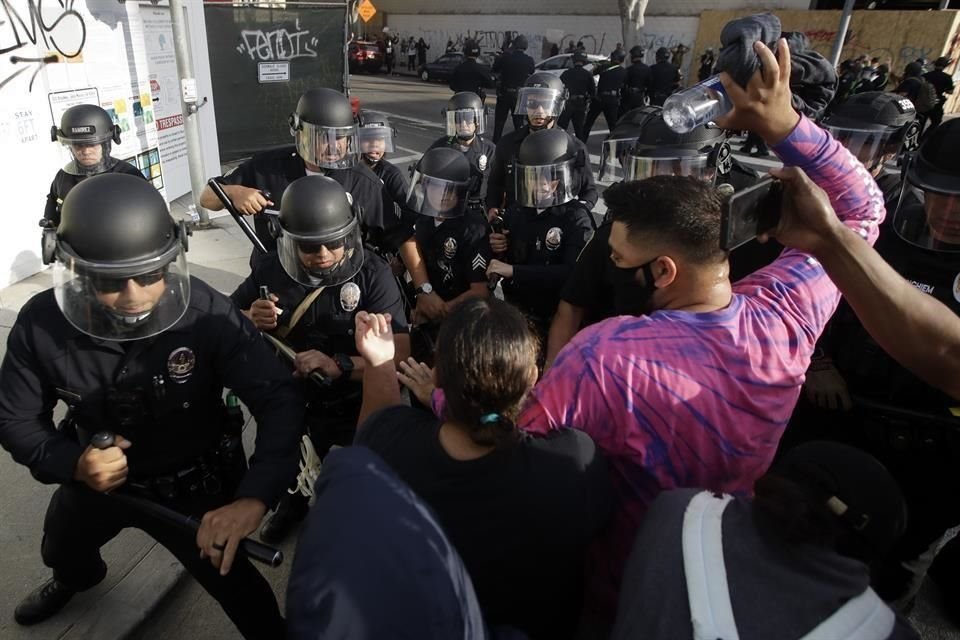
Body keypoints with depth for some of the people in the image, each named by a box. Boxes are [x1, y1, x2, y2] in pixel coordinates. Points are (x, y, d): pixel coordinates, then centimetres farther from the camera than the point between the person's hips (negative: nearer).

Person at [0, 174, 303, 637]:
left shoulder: (206, 313, -34)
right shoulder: (41, 324, -24)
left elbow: (280, 400, -39)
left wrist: (255, 496, -55)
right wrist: (72, 463, -32)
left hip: (193, 482, -4)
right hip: (97, 478, 5)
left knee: (235, 583, 7)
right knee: (60, 550, 35)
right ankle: (75, 577, 74)